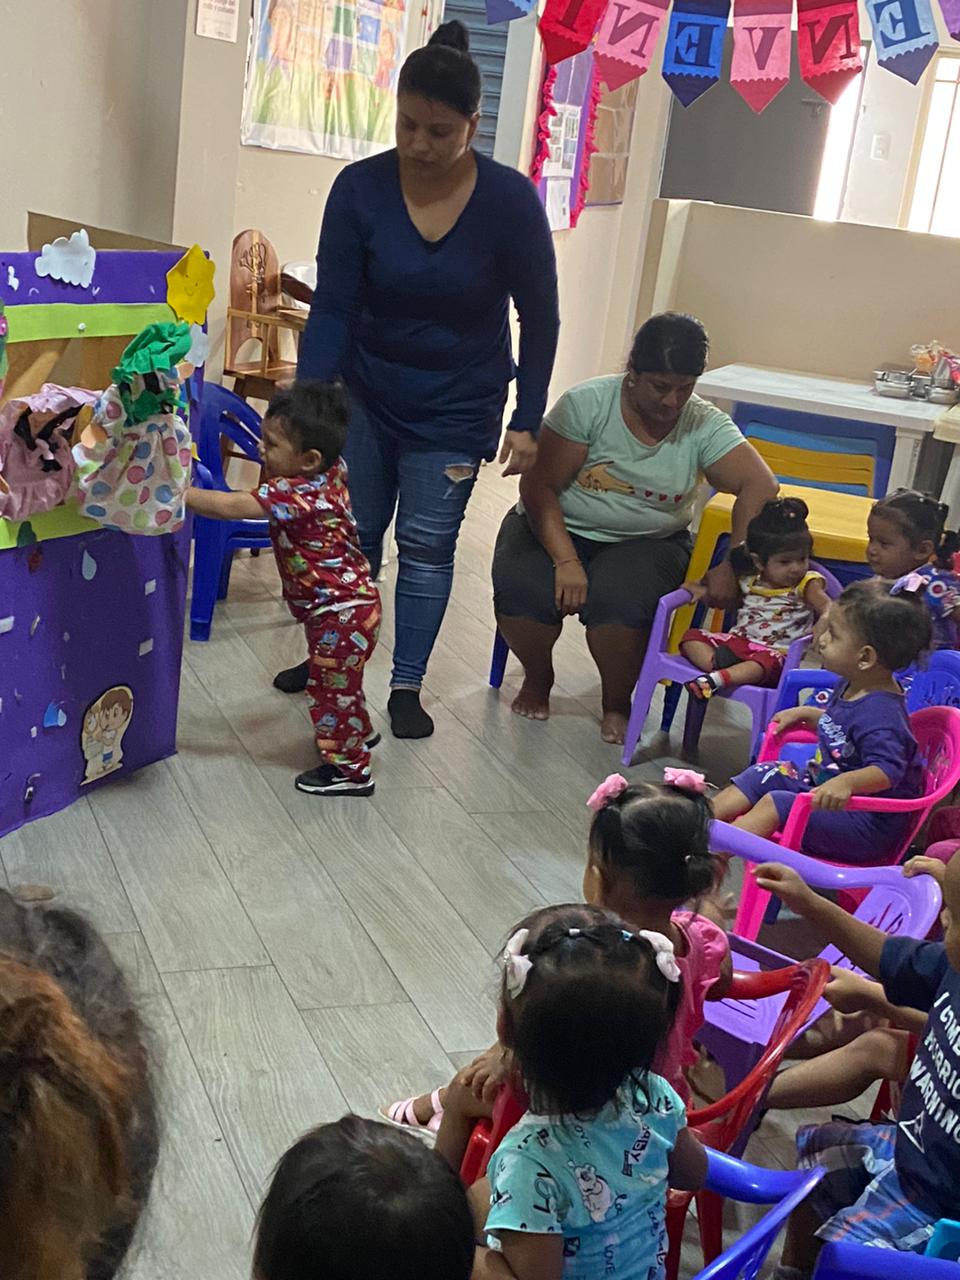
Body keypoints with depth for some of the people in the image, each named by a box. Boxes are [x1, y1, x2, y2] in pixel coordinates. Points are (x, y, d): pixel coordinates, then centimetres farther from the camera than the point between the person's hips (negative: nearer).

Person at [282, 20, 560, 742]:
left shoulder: (510, 200, -18)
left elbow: (540, 317, -8)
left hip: (457, 405, -2)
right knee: (351, 530, 9)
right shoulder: (361, 188, -16)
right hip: (365, 391, 2)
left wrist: (527, 423, -9)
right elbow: (332, 305, -14)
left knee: (426, 543, 0)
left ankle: (407, 687, 14)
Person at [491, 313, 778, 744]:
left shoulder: (706, 426, -8)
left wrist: (733, 567, -30)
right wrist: (566, 561, -27)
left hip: (648, 542, 0)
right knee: (520, 586, -31)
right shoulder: (587, 404, -13)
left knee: (617, 597, -34)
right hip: (559, 528, 0)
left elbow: (760, 486, -17)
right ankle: (537, 678, 3)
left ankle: (618, 703, -3)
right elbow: (539, 485, -15)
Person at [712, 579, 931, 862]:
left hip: (866, 823, -10)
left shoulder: (880, 712, -26)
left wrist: (847, 782, -50)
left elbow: (887, 770, -36)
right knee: (761, 776, 9)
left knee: (775, 805, -23)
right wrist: (805, 714, 16)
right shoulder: (853, 688, 5)